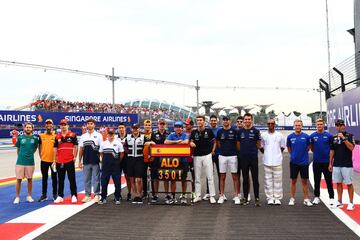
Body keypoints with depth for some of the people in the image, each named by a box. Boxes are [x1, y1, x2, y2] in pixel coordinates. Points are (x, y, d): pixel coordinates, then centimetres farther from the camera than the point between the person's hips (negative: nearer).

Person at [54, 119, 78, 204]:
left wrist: (75, 157, -7)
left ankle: (74, 196, 10)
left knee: (72, 179, 3)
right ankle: (60, 196, 18)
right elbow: (55, 149, 9)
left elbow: (75, 147, 0)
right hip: (59, 162, 3)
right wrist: (54, 160, 7)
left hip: (70, 161, -3)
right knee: (60, 180, 11)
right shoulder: (57, 136, 7)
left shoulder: (72, 135, -2)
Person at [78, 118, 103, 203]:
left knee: (96, 179, 2)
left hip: (95, 161, -3)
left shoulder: (98, 135, 0)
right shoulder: (83, 136, 9)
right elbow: (81, 149, 12)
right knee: (86, 179, 8)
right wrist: (80, 161, 8)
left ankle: (97, 195, 10)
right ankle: (87, 195, 17)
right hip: (86, 162, 3)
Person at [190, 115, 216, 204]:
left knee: (210, 176, -1)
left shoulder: (209, 131, 0)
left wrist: (213, 151, 2)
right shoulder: (194, 132, 5)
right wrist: (191, 143, -15)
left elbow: (214, 142, 9)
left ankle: (212, 196, 5)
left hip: (207, 155, -2)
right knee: (197, 177, 7)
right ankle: (198, 196, 15)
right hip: (197, 156, 2)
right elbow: (191, 142, 7)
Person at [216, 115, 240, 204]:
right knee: (222, 177, 7)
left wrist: (235, 151, 1)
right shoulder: (219, 131, 7)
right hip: (222, 156, 2)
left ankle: (236, 196, 8)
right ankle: (222, 195, 14)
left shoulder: (234, 131, -1)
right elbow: (218, 144, 13)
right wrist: (223, 150, 6)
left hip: (233, 156, -2)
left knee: (235, 177, 1)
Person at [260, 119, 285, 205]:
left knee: (278, 180, 2)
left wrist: (277, 154, 7)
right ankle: (270, 198, 12)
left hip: (277, 161, 0)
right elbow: (261, 147, 12)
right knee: (268, 180, 4)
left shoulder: (280, 135, 4)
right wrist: (266, 153, 8)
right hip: (267, 161, 1)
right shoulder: (263, 135, 4)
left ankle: (277, 198, 11)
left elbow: (282, 147, 12)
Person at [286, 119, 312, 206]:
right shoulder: (290, 137, -1)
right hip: (294, 162, 0)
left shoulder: (306, 136, -3)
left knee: (304, 181, 6)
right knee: (293, 181, 8)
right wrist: (294, 155, 7)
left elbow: (308, 147, 10)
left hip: (304, 162, 0)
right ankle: (292, 199, 17)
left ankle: (306, 199, 14)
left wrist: (303, 154, 5)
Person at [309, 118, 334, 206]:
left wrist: (330, 155, 4)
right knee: (316, 181, 10)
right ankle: (317, 197, 19)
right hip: (316, 162, 2)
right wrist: (316, 152, 8)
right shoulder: (312, 136, 2)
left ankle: (331, 198, 11)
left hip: (326, 161, -2)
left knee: (329, 181, 3)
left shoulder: (329, 136, -2)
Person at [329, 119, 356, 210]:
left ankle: (351, 203, 8)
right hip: (336, 164, 5)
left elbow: (351, 148, -17)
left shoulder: (349, 136, -4)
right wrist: (330, 163, 11)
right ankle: (339, 202, 17)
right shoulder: (334, 137, 10)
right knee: (338, 183, 9)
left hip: (347, 164, -5)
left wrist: (343, 138, -22)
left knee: (349, 183, 0)